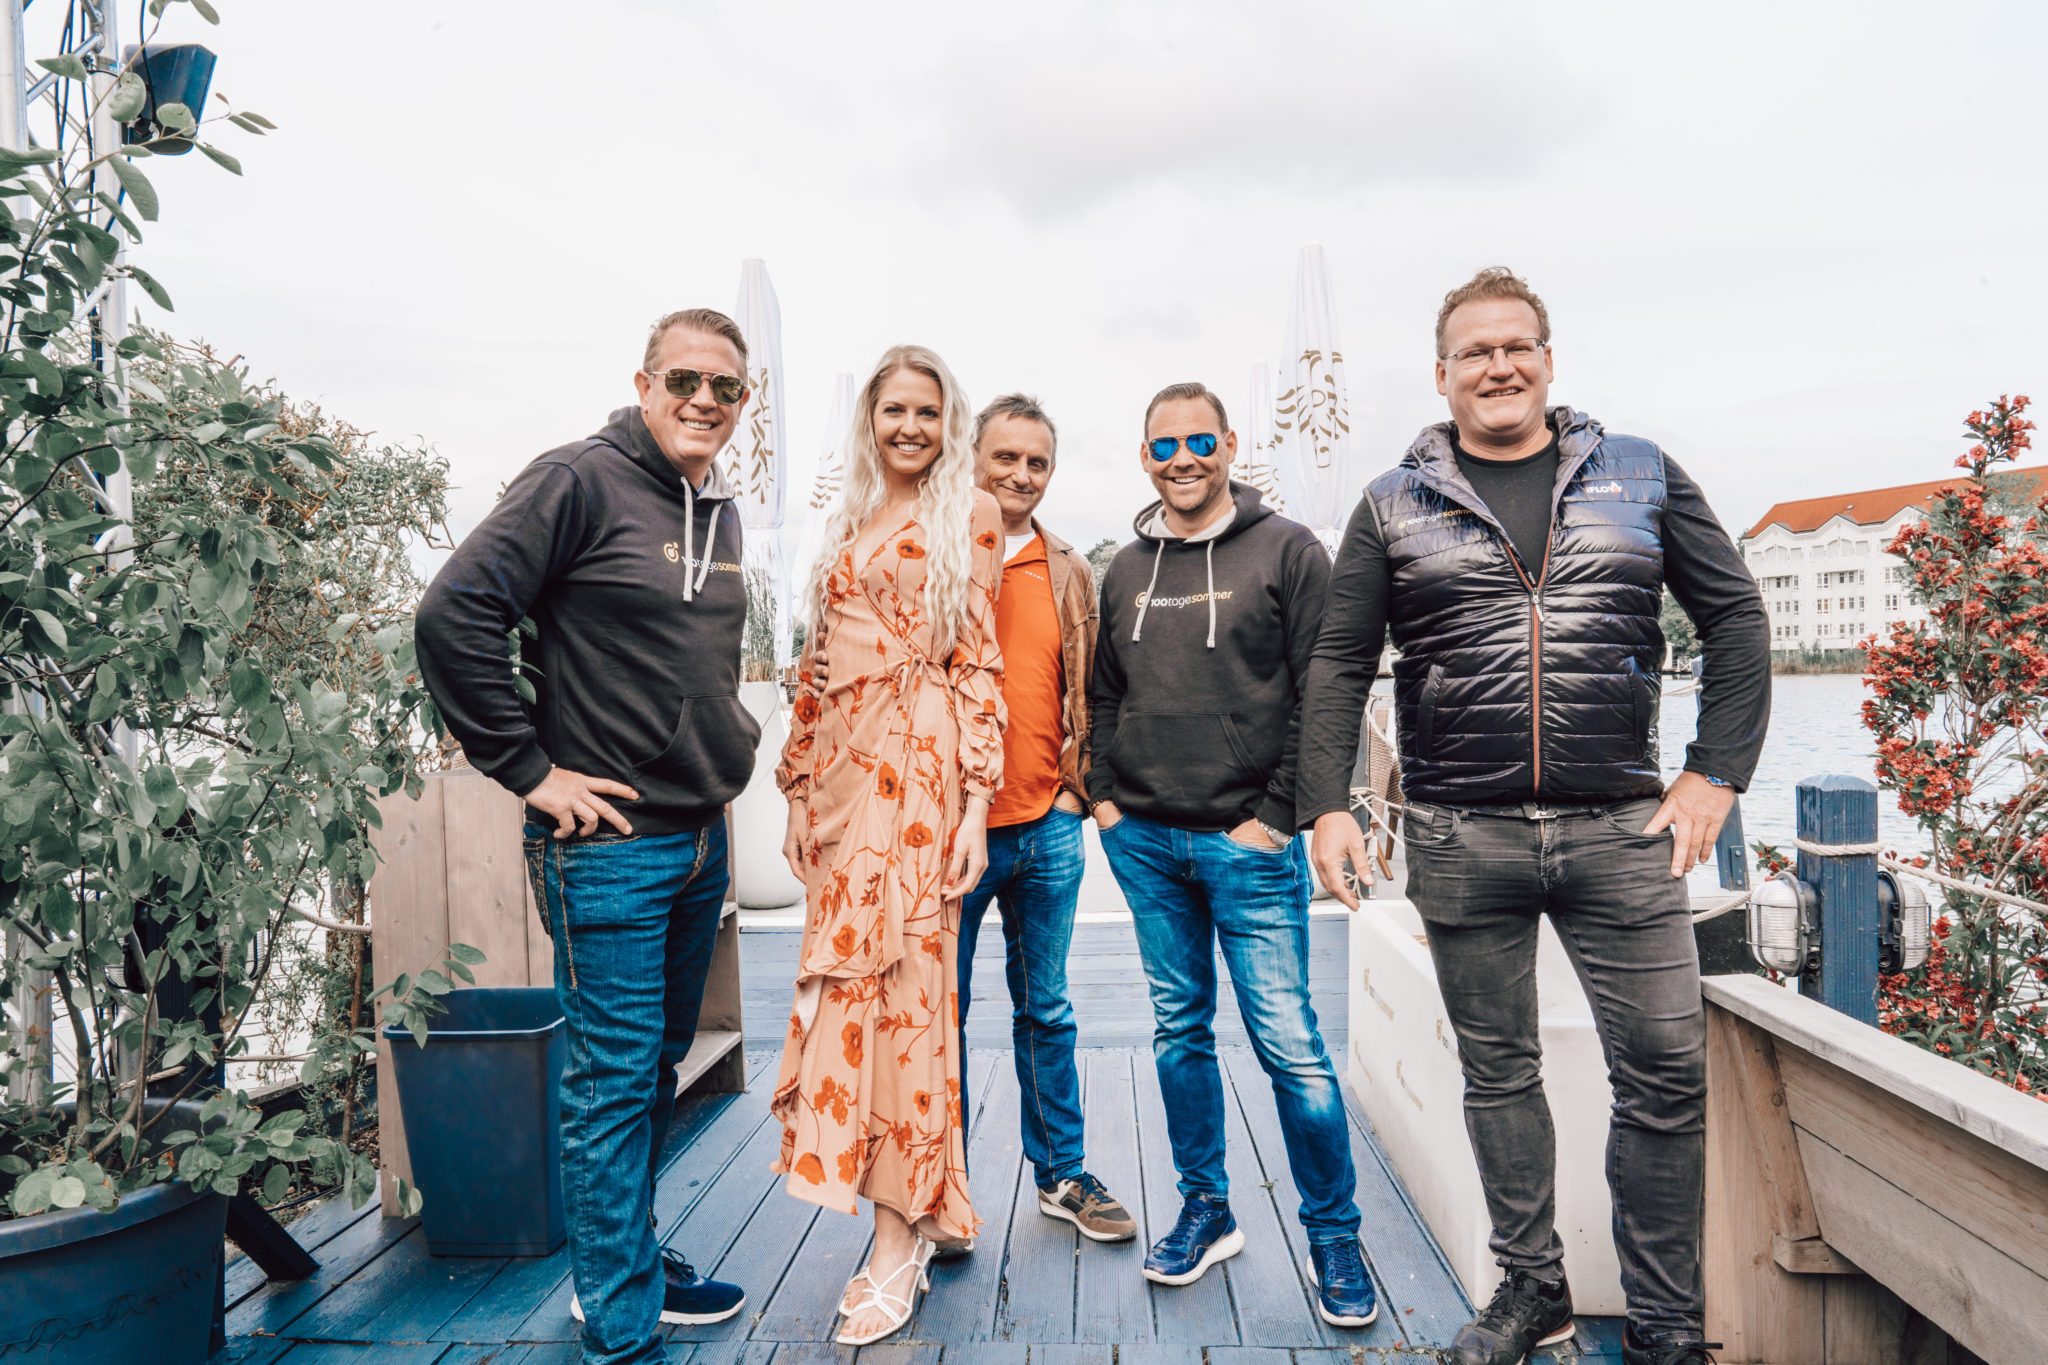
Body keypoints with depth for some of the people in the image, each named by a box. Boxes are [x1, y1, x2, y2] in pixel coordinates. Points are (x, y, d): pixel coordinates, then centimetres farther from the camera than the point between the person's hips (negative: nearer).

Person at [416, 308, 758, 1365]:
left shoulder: (718, 509, 12)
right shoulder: (581, 481, -12)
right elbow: (453, 615, -18)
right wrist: (530, 769, -16)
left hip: (701, 840, 8)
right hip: (609, 843, -8)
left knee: (658, 1067, 18)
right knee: (613, 1079, 1)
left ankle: (628, 1264, 36)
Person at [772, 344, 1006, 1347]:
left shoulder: (969, 513, 3)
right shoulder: (848, 522, 18)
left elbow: (980, 663, -3)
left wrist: (977, 799, -10)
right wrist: (800, 775, 13)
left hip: (919, 757, -5)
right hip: (839, 763, 6)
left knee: (897, 967, -6)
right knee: (848, 966, 4)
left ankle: (900, 1238, 4)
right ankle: (916, 1210, 17)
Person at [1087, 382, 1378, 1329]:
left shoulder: (1287, 550, -1)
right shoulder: (1125, 568, 13)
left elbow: (1323, 693, -6)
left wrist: (1278, 814, -10)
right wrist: (1104, 794, 8)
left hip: (1248, 843, -4)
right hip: (1143, 842, 5)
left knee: (1289, 1045, -3)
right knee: (1180, 1030, 13)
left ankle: (1333, 1236, 15)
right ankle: (1205, 1210, 28)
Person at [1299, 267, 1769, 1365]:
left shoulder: (1641, 478, 8)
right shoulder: (1395, 506, 7)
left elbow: (1735, 617, 10)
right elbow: (1337, 664, 6)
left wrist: (1716, 775, 1)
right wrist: (1327, 805, -2)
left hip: (1620, 831, 0)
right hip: (1460, 840, 0)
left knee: (1666, 1071, 2)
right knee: (1497, 1069, 11)